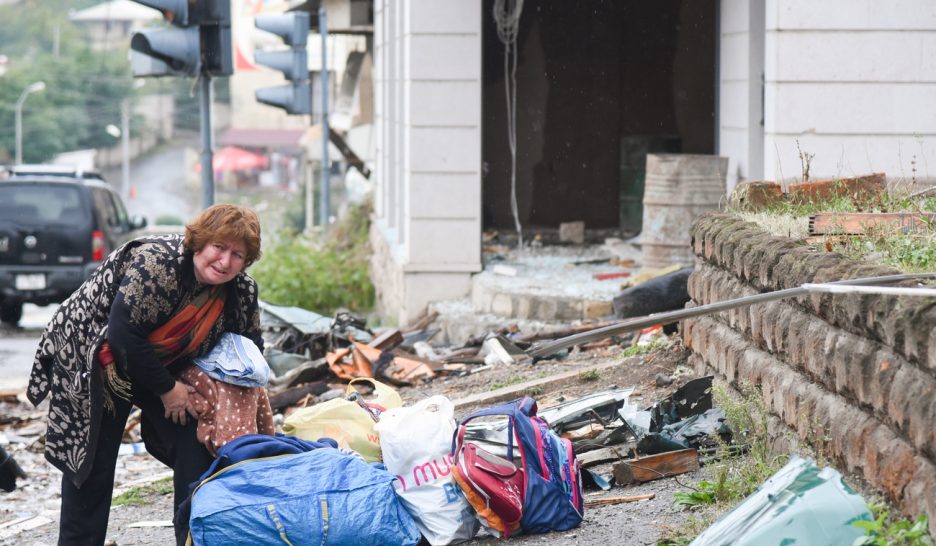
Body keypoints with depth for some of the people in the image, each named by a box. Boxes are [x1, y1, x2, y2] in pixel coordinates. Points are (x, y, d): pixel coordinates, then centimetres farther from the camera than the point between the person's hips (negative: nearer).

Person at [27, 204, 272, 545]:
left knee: (196, 448, -3)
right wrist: (166, 389, -23)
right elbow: (123, 335, -32)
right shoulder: (157, 263, -32)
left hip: (164, 369, 6)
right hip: (92, 367, -6)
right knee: (92, 468, -4)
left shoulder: (241, 291, -10)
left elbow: (249, 347, 6)